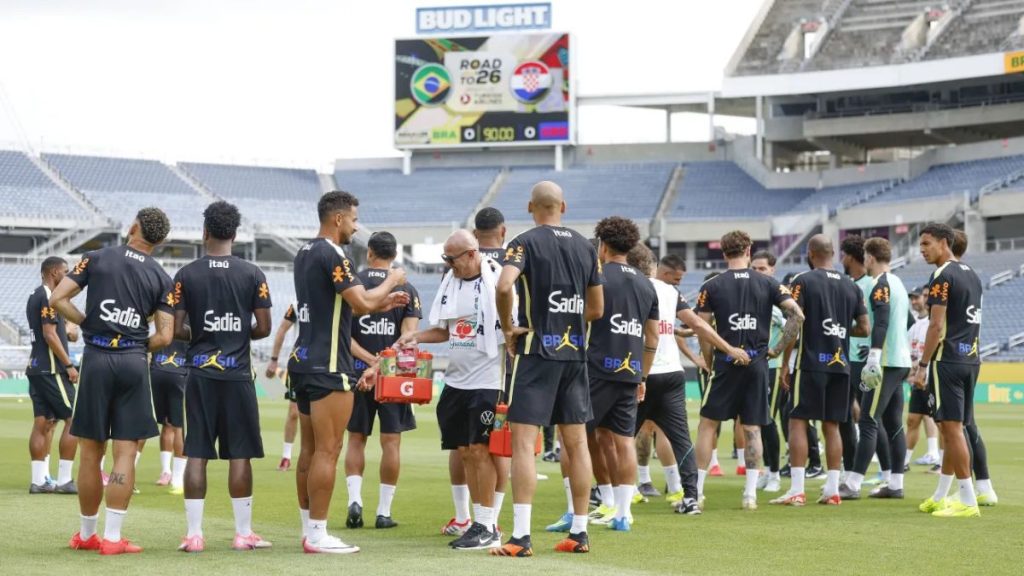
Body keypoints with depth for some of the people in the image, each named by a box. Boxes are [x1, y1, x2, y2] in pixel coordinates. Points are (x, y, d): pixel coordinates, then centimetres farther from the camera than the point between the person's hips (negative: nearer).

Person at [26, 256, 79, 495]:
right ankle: (64, 480, -7)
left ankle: (38, 480, 6)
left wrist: (67, 332, 11)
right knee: (73, 419, -5)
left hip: (36, 367, 10)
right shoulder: (49, 296, -12)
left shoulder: (35, 296, 17)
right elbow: (49, 335, -18)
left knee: (43, 423, 8)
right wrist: (69, 365, -16)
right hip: (51, 369, -10)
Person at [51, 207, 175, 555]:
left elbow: (57, 300, -3)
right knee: (125, 453, 1)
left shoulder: (97, 258, 4)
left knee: (91, 452, 9)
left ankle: (86, 534, 19)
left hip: (96, 358, 0)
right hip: (134, 362, 0)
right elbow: (164, 337, -1)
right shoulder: (161, 278, 5)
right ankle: (112, 537, -3)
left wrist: (87, 323, 9)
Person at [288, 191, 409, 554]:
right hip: (328, 366, -10)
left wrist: (381, 305, 19)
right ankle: (317, 535, -7)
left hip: (303, 359, 10)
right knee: (327, 451, -7)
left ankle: (309, 530, 16)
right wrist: (391, 282, -2)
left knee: (310, 449, 12)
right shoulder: (332, 255, -14)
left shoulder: (305, 253, 16)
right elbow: (362, 302, -20)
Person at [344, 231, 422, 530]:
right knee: (391, 441, 5)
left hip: (357, 371, 0)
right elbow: (409, 337, -10)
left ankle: (354, 499, -5)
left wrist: (369, 360, -10)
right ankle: (384, 511, 5)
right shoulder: (407, 291, 1)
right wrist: (383, 363, -15)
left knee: (356, 439, 12)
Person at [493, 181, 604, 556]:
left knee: (523, 441, -7)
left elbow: (504, 286, -24)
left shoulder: (526, 242, -7)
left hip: (537, 351, -5)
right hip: (575, 352, 5)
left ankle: (521, 536, -14)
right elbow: (596, 309, 13)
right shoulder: (585, 247, 9)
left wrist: (508, 328, -10)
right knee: (576, 443, 11)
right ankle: (579, 533, 15)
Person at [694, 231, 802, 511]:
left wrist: (710, 362, 8)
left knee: (707, 424, 7)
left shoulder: (711, 286, -1)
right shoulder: (768, 284, 3)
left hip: (725, 362, -2)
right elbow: (797, 315, -5)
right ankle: (750, 493, 3)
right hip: (757, 362, 2)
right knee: (752, 429, 8)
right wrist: (779, 349, 2)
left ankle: (696, 491, 5)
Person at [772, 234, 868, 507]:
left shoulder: (803, 281, -5)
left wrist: (785, 363, -4)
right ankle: (832, 489, 8)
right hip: (840, 364, 5)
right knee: (831, 426, 10)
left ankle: (797, 490, -8)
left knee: (798, 422, -1)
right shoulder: (851, 286, 10)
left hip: (811, 364, -5)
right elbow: (864, 328, 10)